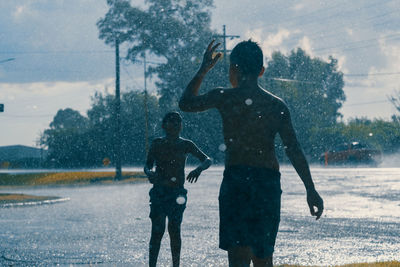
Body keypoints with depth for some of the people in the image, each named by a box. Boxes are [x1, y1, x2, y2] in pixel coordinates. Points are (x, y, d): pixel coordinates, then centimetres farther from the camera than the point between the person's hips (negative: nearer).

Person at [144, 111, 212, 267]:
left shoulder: (186, 145, 6)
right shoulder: (157, 144, 4)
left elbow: (207, 160, 2)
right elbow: (147, 165, 2)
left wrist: (199, 169, -20)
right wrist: (149, 173, -22)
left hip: (177, 193, 1)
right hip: (159, 192, -1)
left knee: (174, 229, -3)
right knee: (157, 230, -8)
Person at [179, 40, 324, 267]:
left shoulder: (225, 98, -1)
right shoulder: (277, 106, 8)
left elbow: (186, 103, 17)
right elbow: (294, 150, 3)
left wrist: (204, 69, 27)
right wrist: (311, 190, 5)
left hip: (237, 178, -4)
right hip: (270, 181, 4)